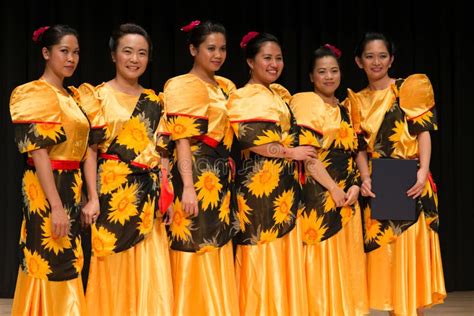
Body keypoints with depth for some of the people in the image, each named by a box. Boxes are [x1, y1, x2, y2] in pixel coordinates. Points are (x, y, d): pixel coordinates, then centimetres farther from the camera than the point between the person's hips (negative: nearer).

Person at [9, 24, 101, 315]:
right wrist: (56, 206, -22)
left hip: (72, 189, 8)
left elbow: (88, 148, 10)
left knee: (66, 267, 12)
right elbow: (38, 152, -17)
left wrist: (93, 198, 0)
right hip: (46, 192, -8)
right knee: (50, 267, -3)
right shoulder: (35, 94, -9)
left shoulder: (74, 97, 14)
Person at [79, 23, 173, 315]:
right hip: (114, 192, -4)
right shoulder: (98, 96, 0)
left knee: (151, 275, 2)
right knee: (115, 272, 1)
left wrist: (166, 194, 4)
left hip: (149, 196, 4)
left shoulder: (154, 102, 14)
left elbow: (162, 152, 14)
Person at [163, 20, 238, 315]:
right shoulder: (183, 87, -6)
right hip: (198, 175, -8)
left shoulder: (227, 87, 16)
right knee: (197, 257, -4)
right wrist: (188, 186, -23)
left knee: (218, 257, 10)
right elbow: (182, 140, -15)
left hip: (222, 176, 8)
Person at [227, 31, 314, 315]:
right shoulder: (245, 97, -6)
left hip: (286, 188, 8)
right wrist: (291, 153, -12)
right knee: (263, 259, -6)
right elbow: (249, 139, -18)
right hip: (262, 187, -8)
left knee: (285, 259, 7)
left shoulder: (281, 94, 19)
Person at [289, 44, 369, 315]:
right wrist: (333, 188, -14)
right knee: (321, 262, -5)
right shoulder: (304, 102, -4)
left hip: (347, 198, 7)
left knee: (345, 264, 7)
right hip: (318, 195, -7)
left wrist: (355, 186, -2)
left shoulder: (344, 110, 17)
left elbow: (353, 152, 17)